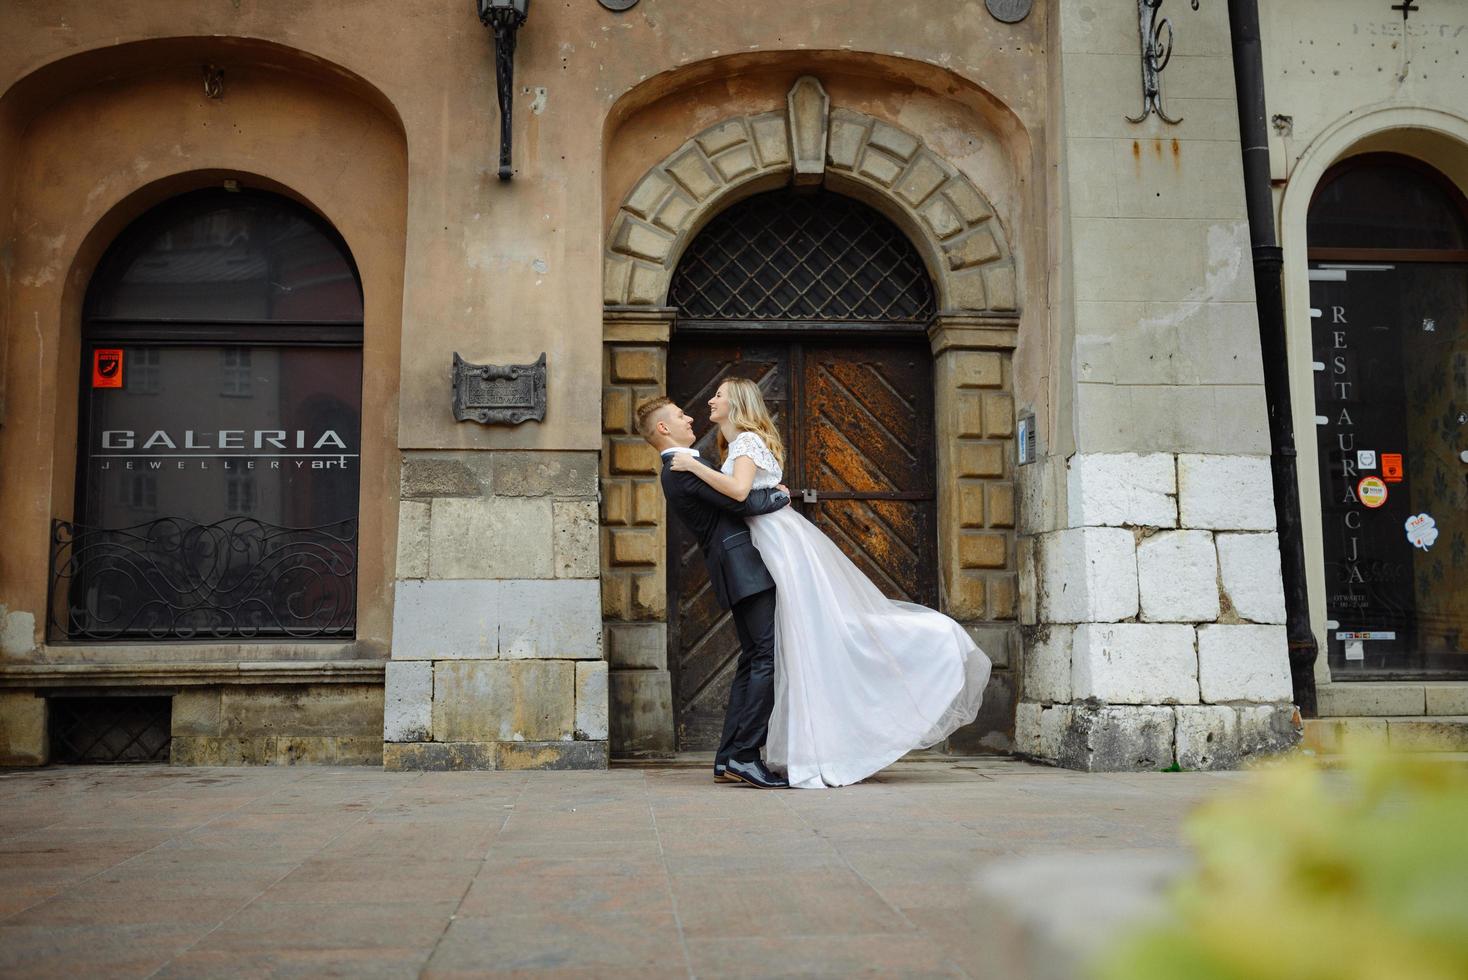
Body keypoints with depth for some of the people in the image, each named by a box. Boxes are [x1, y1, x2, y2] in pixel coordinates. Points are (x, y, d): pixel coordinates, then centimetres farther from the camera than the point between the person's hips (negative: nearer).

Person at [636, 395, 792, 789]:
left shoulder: (683, 468, 21)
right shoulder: (683, 469, -13)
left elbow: (732, 496, 25)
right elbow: (741, 502, -18)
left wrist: (769, 491, 9)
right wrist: (780, 496, -1)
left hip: (738, 570, 10)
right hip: (743, 567, -10)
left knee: (752, 660, 10)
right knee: (768, 655, -13)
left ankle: (728, 760, 11)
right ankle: (744, 754, -13)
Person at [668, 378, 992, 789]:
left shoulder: (747, 441, -7)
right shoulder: (741, 444, 22)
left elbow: (738, 490, -25)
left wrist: (693, 465, -17)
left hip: (786, 546, -10)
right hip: (778, 549, 10)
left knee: (815, 638, -9)